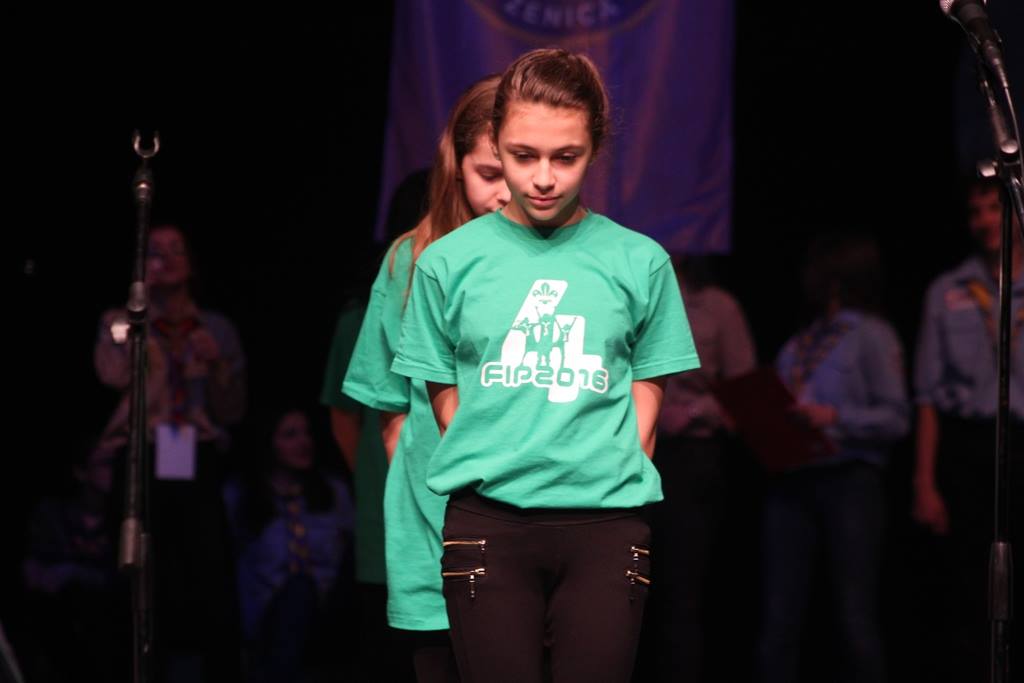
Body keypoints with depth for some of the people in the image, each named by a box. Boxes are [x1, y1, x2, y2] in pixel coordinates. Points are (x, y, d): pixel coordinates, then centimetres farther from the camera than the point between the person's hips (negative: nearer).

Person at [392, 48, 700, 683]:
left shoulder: (640, 262, 5)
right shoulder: (448, 262, 5)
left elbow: (647, 393, 9)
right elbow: (446, 396, 10)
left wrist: (618, 478, 0)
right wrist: (498, 472, 2)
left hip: (606, 527, 0)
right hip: (487, 522, 0)